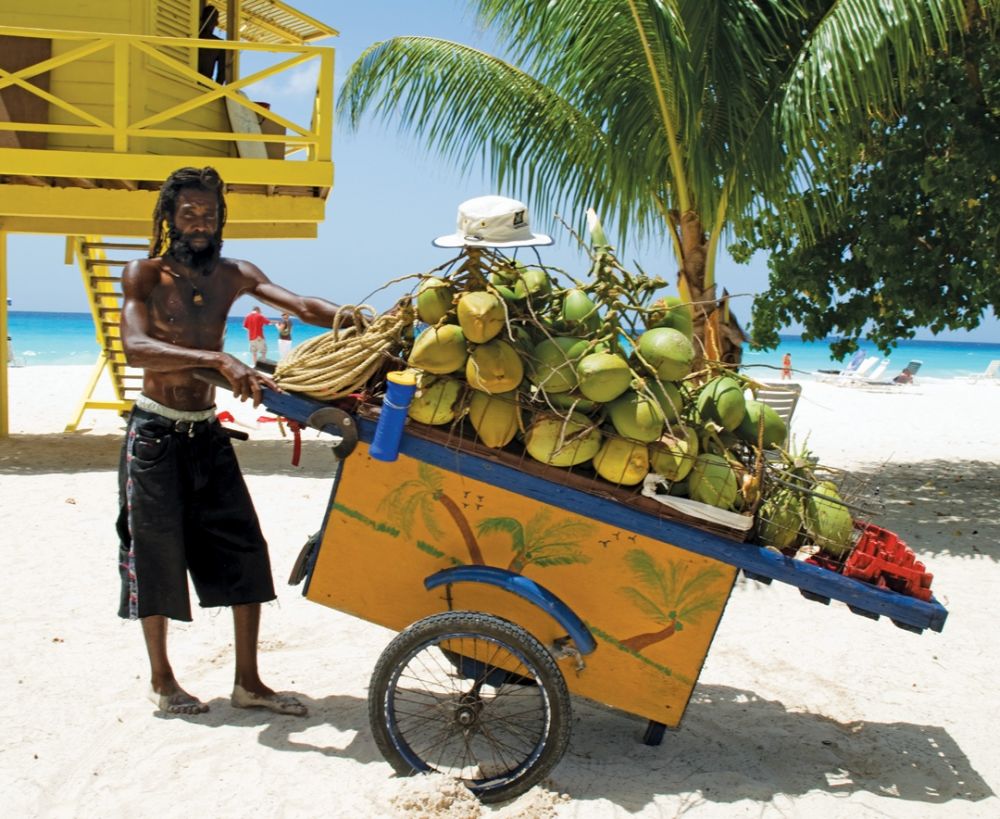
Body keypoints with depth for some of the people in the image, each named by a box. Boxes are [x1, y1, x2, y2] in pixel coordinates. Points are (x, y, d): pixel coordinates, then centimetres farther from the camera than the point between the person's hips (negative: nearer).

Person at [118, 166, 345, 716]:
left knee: (244, 551, 3)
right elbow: (136, 348, -26)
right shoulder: (144, 275, -8)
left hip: (208, 433, 5)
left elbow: (300, 306, -11)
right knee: (156, 552, 4)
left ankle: (248, 682, 13)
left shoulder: (234, 276, 4)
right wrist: (218, 360, -39)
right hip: (156, 433, -4)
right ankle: (161, 679, 22)